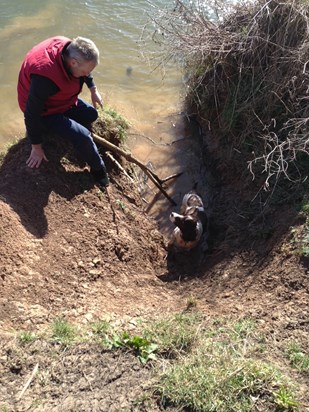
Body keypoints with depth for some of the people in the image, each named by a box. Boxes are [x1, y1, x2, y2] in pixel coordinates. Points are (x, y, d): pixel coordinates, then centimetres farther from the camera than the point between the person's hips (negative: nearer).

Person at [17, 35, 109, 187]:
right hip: (43, 111, -8)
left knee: (91, 115, 14)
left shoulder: (71, 49, -19)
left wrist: (93, 89, 3)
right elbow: (31, 114, -31)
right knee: (82, 137, -21)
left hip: (61, 98, 8)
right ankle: (98, 169, 3)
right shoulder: (45, 78, -41)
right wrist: (36, 147, -21)